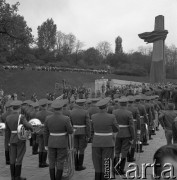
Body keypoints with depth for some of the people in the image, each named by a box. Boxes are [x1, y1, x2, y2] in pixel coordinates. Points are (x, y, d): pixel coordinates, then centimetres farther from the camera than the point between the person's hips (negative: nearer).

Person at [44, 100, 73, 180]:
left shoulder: (48, 118, -8)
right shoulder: (66, 119, -18)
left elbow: (46, 133, -1)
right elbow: (70, 131, -10)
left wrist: (46, 144, 9)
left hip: (51, 143, 3)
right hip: (62, 143, -3)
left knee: (52, 163, 13)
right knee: (60, 163, 6)